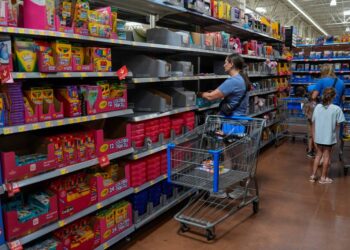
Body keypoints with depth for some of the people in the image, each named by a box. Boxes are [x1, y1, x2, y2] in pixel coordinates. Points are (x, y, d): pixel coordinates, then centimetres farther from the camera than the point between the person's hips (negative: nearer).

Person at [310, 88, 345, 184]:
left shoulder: (318, 107, -2)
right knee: (326, 156, 10)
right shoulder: (336, 109, -13)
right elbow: (339, 124, -10)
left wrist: (314, 134, 13)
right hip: (329, 137, -4)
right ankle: (323, 177, 20)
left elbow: (313, 122, 3)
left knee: (318, 154, 18)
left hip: (318, 136, 4)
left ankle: (313, 175, 21)